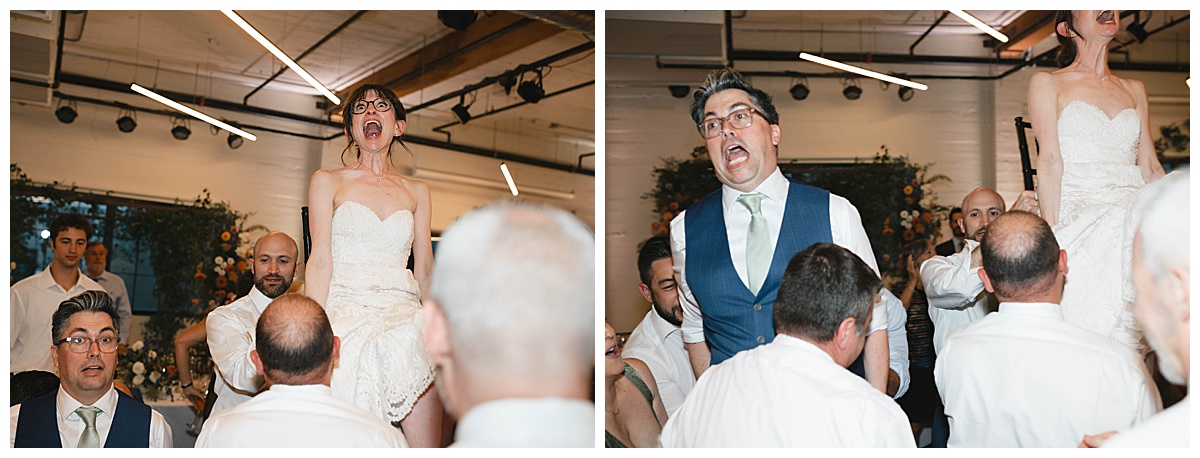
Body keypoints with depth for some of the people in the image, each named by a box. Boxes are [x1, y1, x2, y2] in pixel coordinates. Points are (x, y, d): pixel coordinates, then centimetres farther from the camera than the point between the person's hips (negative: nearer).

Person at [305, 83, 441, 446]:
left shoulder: (417, 192, 19)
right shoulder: (327, 182, 12)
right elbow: (320, 261, 2)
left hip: (404, 315, 2)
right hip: (346, 315, -2)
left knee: (426, 445, -11)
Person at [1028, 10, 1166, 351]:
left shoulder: (1135, 90, 23)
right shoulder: (1047, 83, 10)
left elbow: (1151, 168, 18)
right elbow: (1050, 161, -2)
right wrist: (1053, 235, -12)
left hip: (1135, 217, 4)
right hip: (1078, 217, -4)